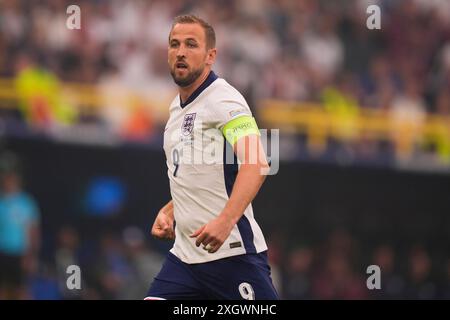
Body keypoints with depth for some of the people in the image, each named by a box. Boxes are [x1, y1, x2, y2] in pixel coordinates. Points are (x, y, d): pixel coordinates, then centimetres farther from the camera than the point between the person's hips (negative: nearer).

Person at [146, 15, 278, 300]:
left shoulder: (224, 100, -10)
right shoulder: (177, 108, 17)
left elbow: (256, 164, -24)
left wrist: (225, 220, -36)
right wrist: (170, 211, 15)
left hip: (232, 252, -8)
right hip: (185, 253, 8)